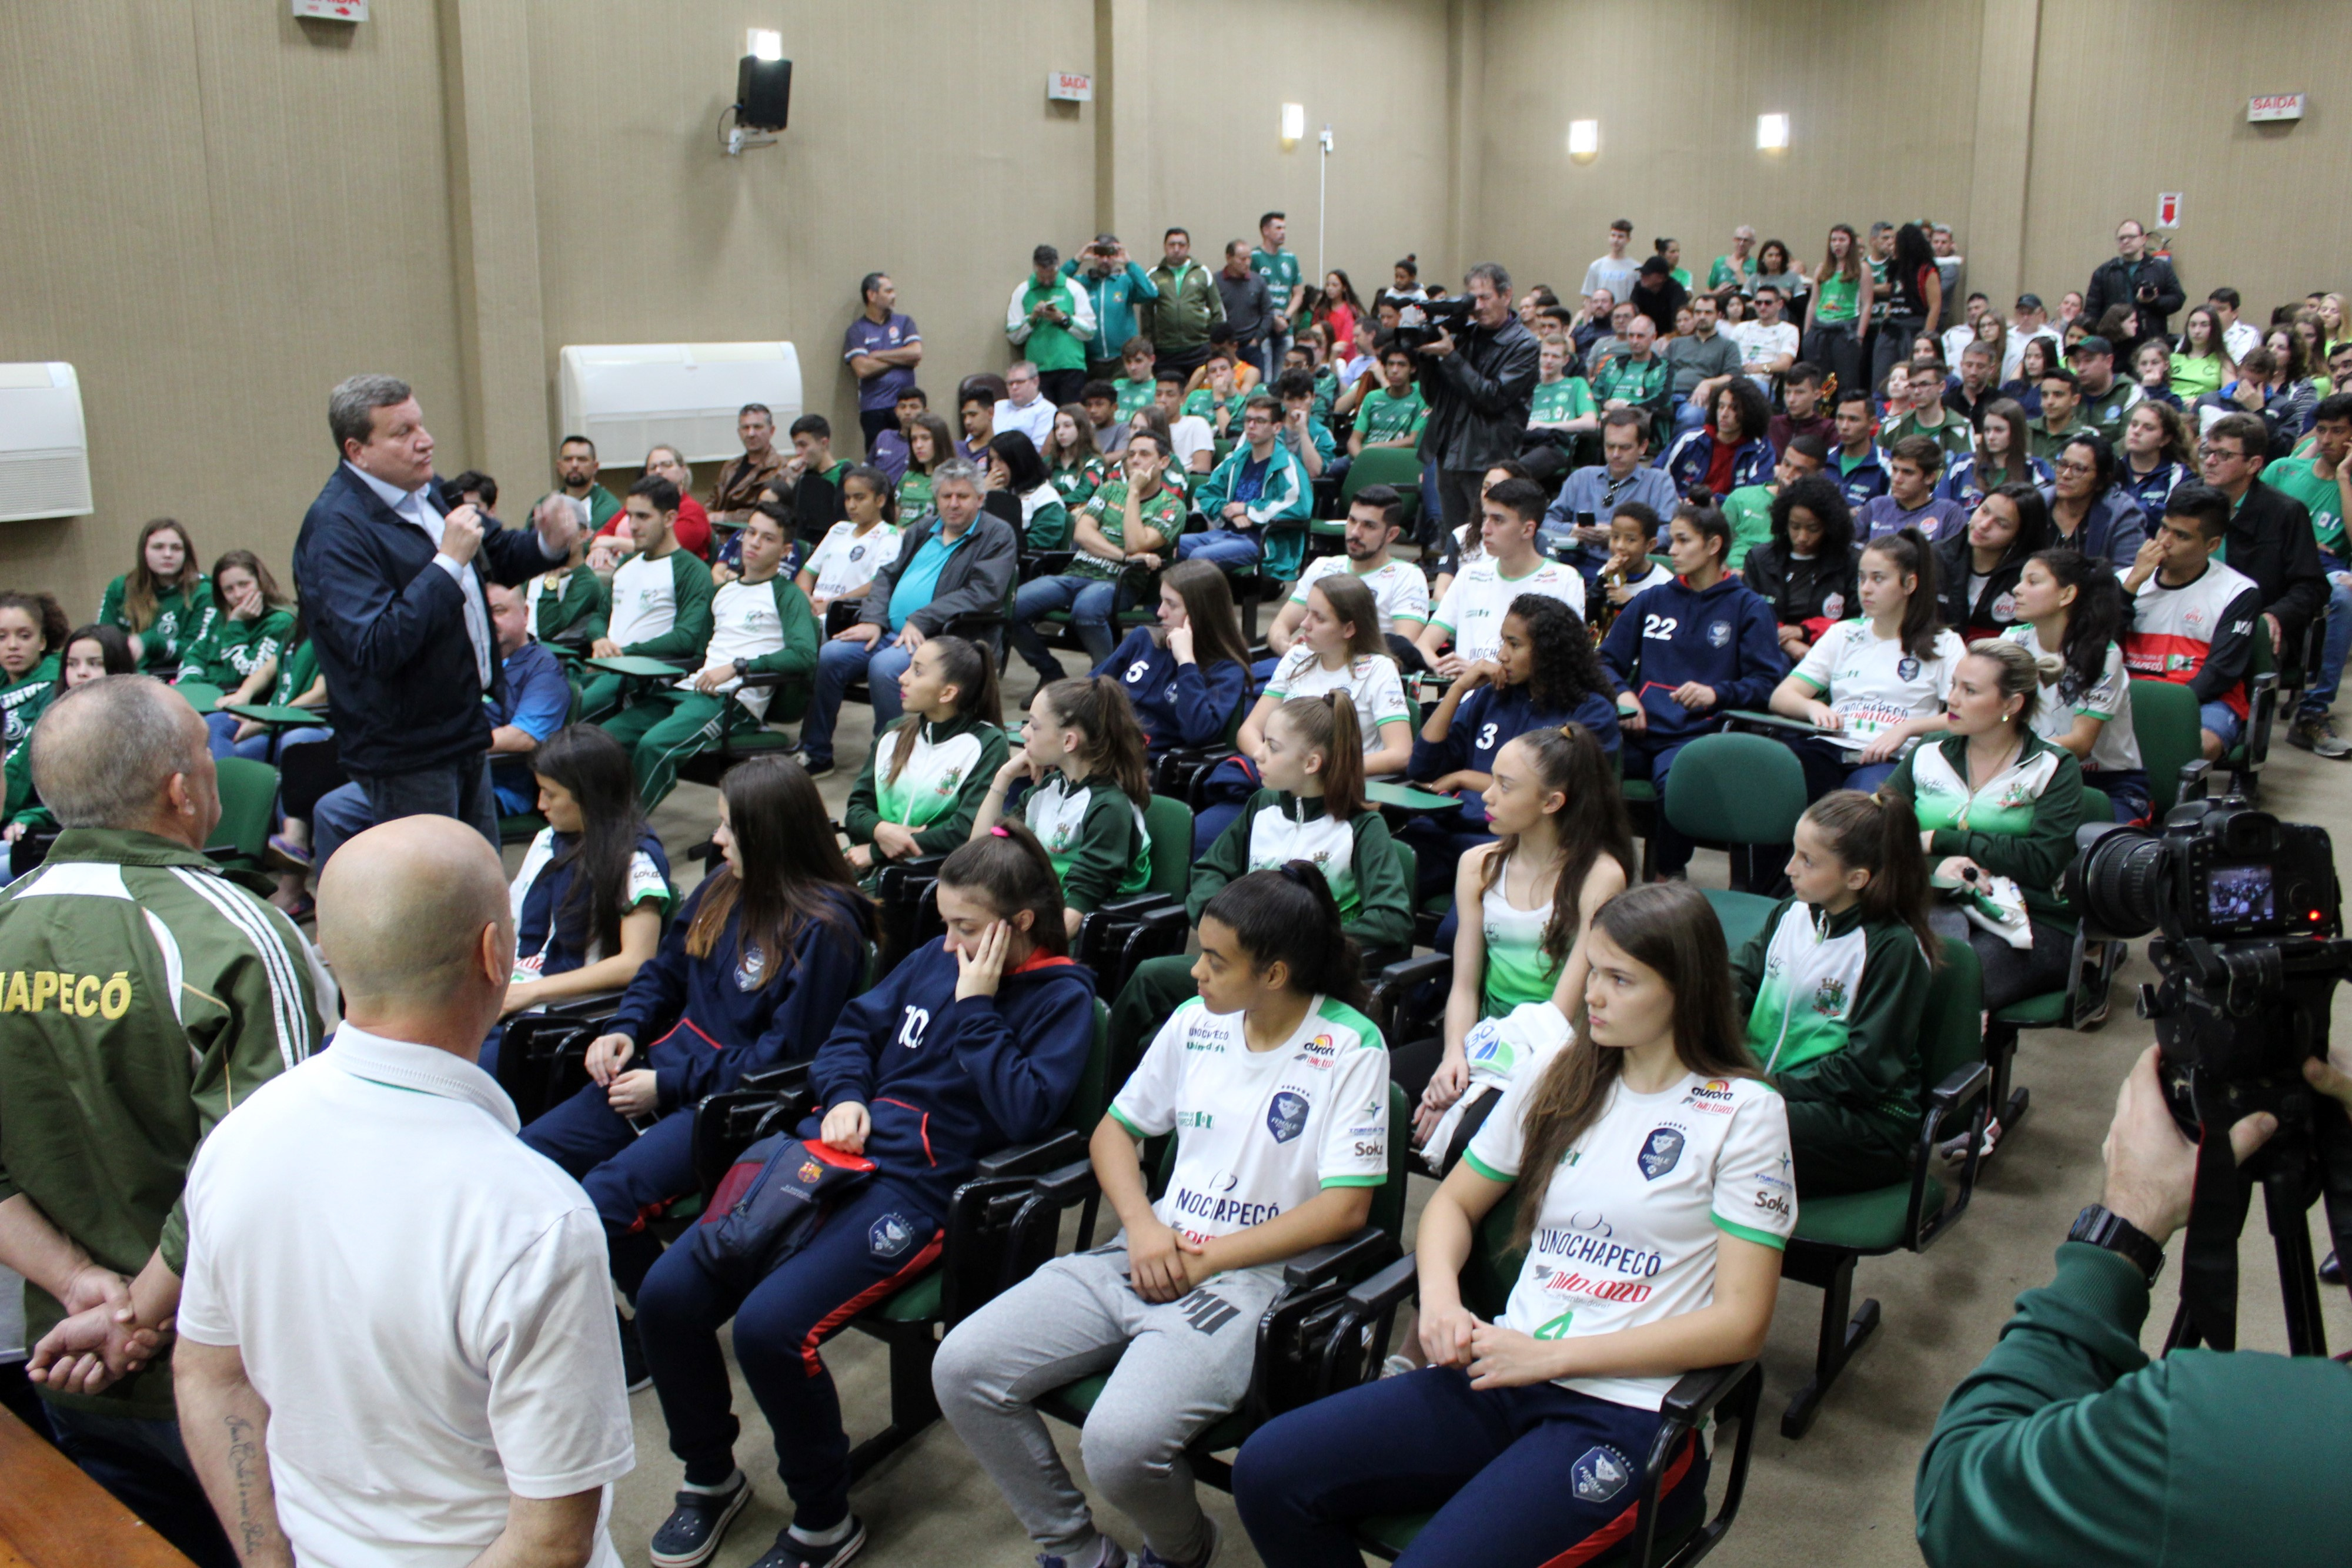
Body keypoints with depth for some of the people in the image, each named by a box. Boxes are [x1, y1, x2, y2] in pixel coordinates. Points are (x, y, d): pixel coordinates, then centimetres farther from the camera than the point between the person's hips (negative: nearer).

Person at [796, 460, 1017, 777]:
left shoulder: (998, 535, 0)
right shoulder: (923, 531, 22)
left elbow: (983, 593, -13)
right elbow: (887, 576, 21)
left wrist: (921, 621, -18)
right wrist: (873, 620, 0)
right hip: (890, 631, 7)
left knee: (884, 667, -33)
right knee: (829, 656, -11)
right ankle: (815, 754, 1)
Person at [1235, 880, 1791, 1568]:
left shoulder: (1743, 1113, -3)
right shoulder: (1558, 1083, 12)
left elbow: (1740, 1321, -8)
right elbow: (1455, 1203, 20)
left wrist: (1551, 1355, -13)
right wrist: (1439, 1298, -4)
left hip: (1630, 1412, -5)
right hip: (1505, 1373, 5)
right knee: (1267, 1470, -12)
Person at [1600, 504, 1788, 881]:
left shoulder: (1749, 608, 12)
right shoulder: (1652, 600, 24)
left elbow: (1767, 683, 3)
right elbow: (1607, 661, 23)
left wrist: (1717, 693, -16)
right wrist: (1622, 694, 0)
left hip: (1696, 733, -3)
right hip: (1639, 729, 3)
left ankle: (1669, 877, -16)